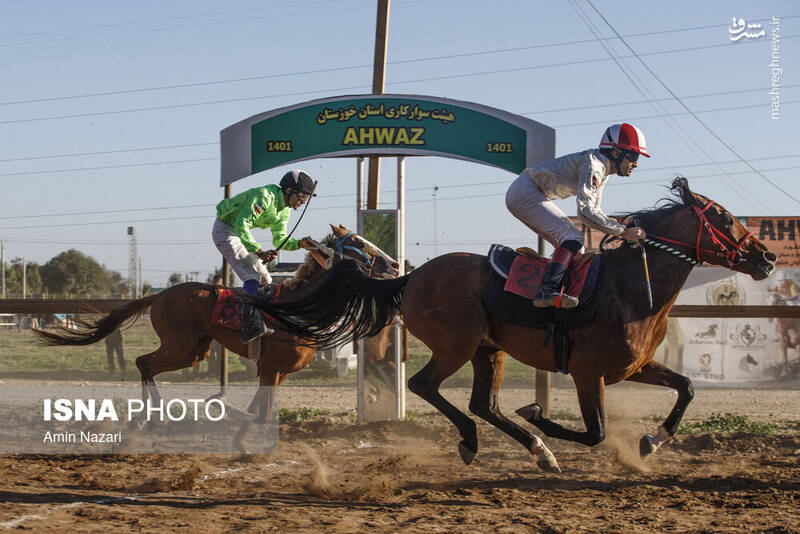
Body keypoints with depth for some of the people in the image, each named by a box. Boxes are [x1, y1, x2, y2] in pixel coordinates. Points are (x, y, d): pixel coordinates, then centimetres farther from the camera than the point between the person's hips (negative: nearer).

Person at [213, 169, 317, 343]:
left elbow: (279, 240, 9)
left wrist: (300, 243, -10)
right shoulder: (264, 196, -28)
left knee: (266, 280, 11)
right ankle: (251, 327, -34)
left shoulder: (284, 210, 2)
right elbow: (241, 225, -33)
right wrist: (259, 252, -39)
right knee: (251, 278, -24)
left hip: (240, 233, 10)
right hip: (225, 229, -10)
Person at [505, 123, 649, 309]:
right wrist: (623, 231, -28)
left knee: (574, 245, 10)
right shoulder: (593, 164, -19)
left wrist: (623, 228, 4)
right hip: (524, 193, -11)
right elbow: (585, 210, -28)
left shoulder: (603, 170, 12)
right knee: (573, 238, -20)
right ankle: (547, 291, -34)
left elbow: (594, 211, 18)